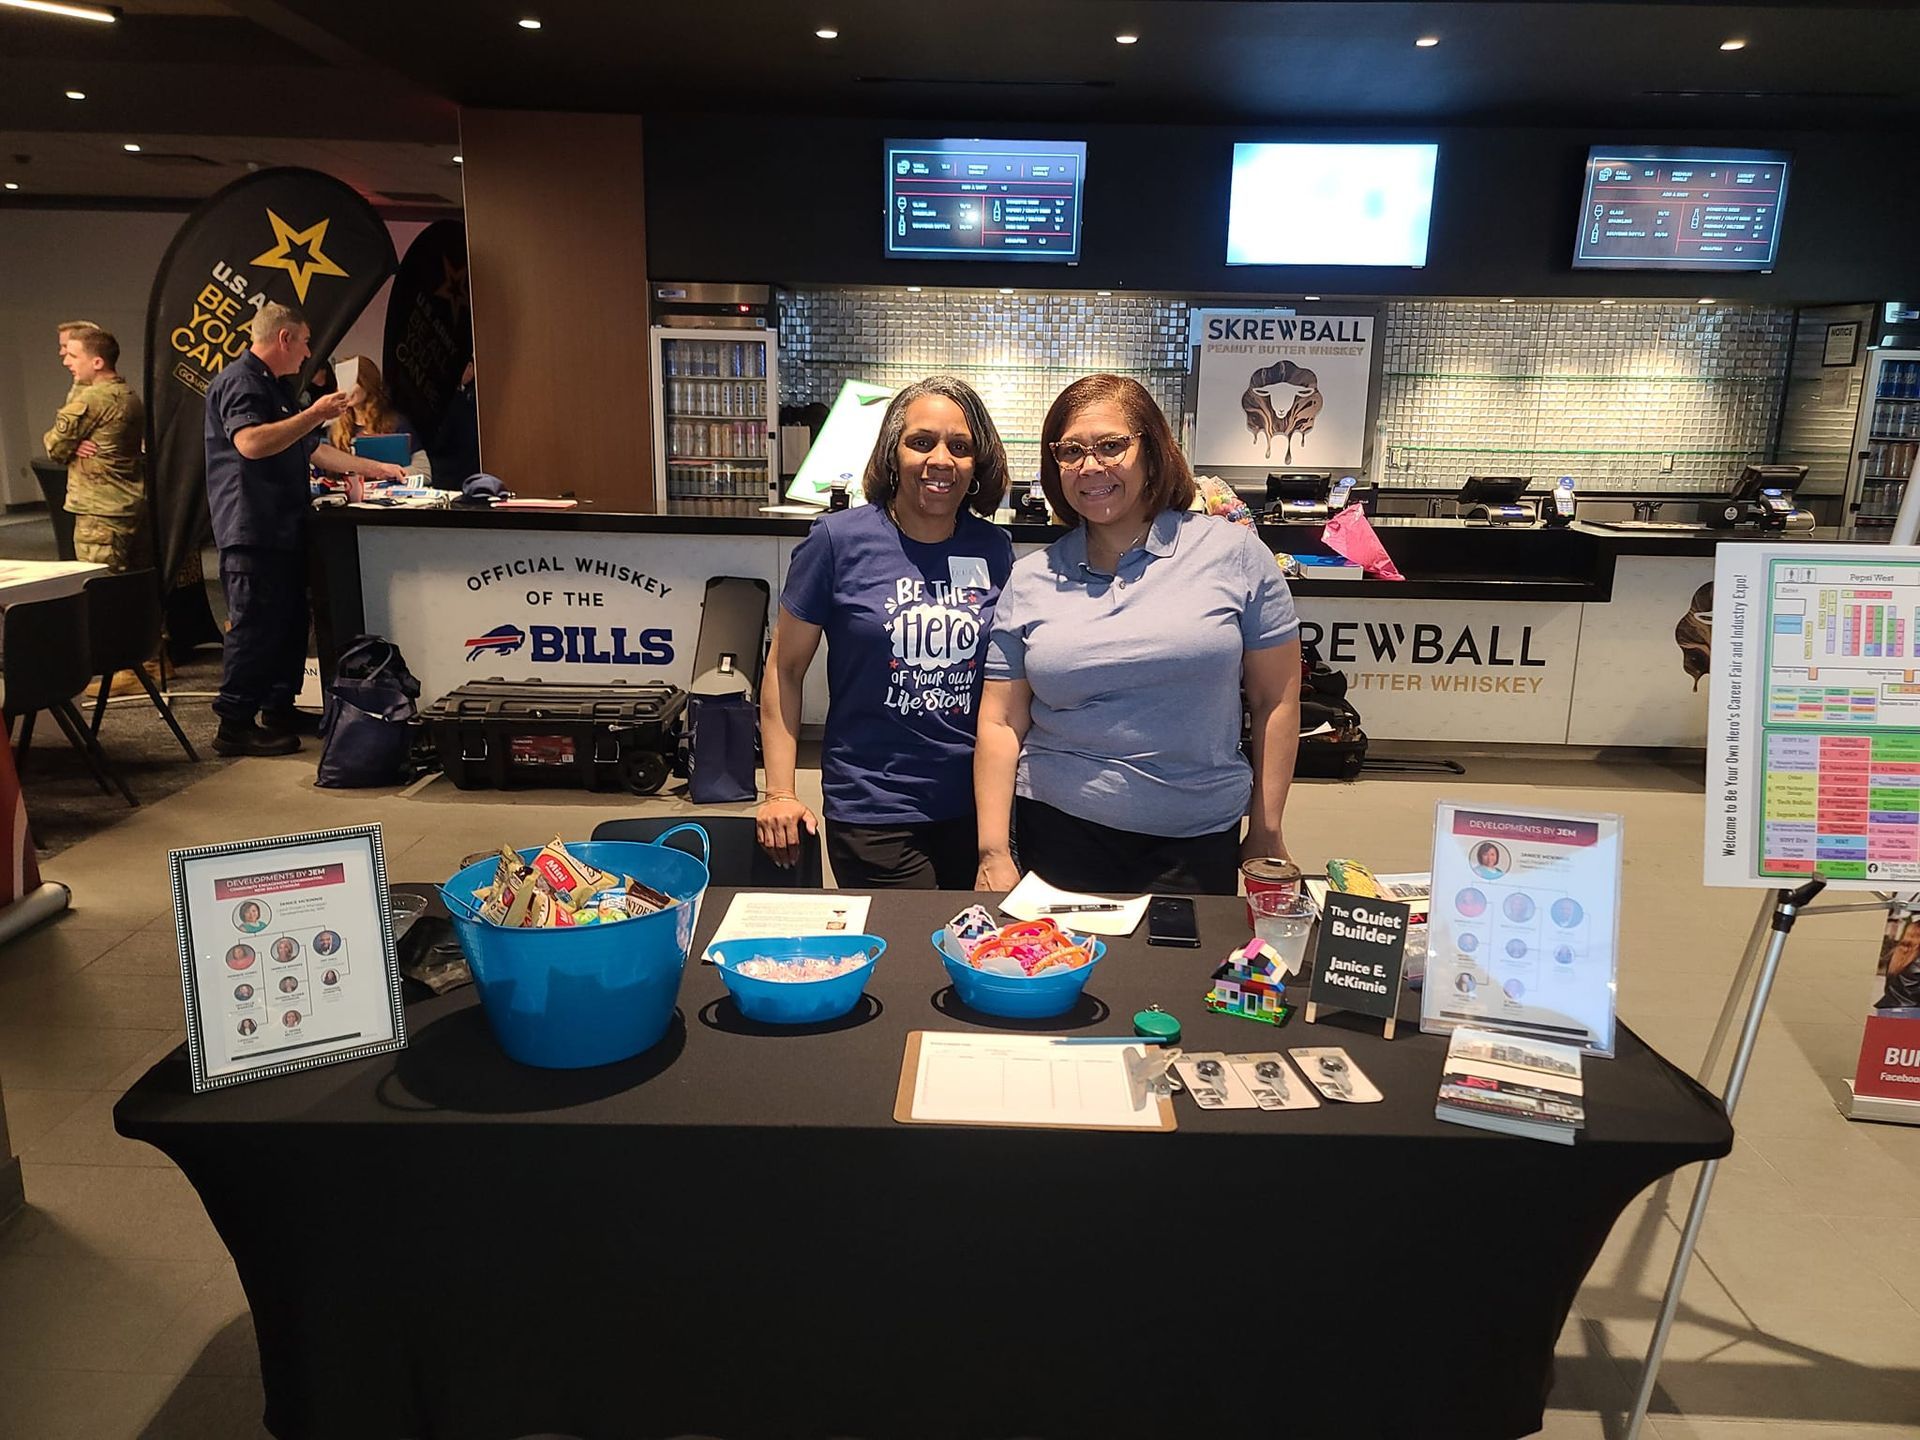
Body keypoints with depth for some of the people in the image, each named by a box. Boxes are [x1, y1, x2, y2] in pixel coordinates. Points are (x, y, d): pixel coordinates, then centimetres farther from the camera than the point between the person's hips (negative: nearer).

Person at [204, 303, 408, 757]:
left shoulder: (271, 387, 24)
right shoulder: (239, 382, -10)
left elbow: (312, 450, 27)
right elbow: (250, 442, -28)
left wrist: (376, 467, 25)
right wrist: (315, 414, -24)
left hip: (282, 530, 11)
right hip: (252, 530, -11)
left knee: (289, 622, 13)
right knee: (254, 627, -8)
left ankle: (279, 710, 23)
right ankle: (234, 726, -3)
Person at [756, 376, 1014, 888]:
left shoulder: (993, 548, 2)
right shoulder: (840, 540, -8)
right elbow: (785, 669, -2)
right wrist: (780, 793, -6)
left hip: (977, 806, 4)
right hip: (873, 812, -4)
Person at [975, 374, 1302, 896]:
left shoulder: (1234, 554, -2)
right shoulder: (1030, 579, 4)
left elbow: (1275, 702, 1)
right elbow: (1001, 724, 4)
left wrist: (1266, 833, 1)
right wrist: (993, 852, -2)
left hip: (1196, 846, -1)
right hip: (1056, 838, 1)